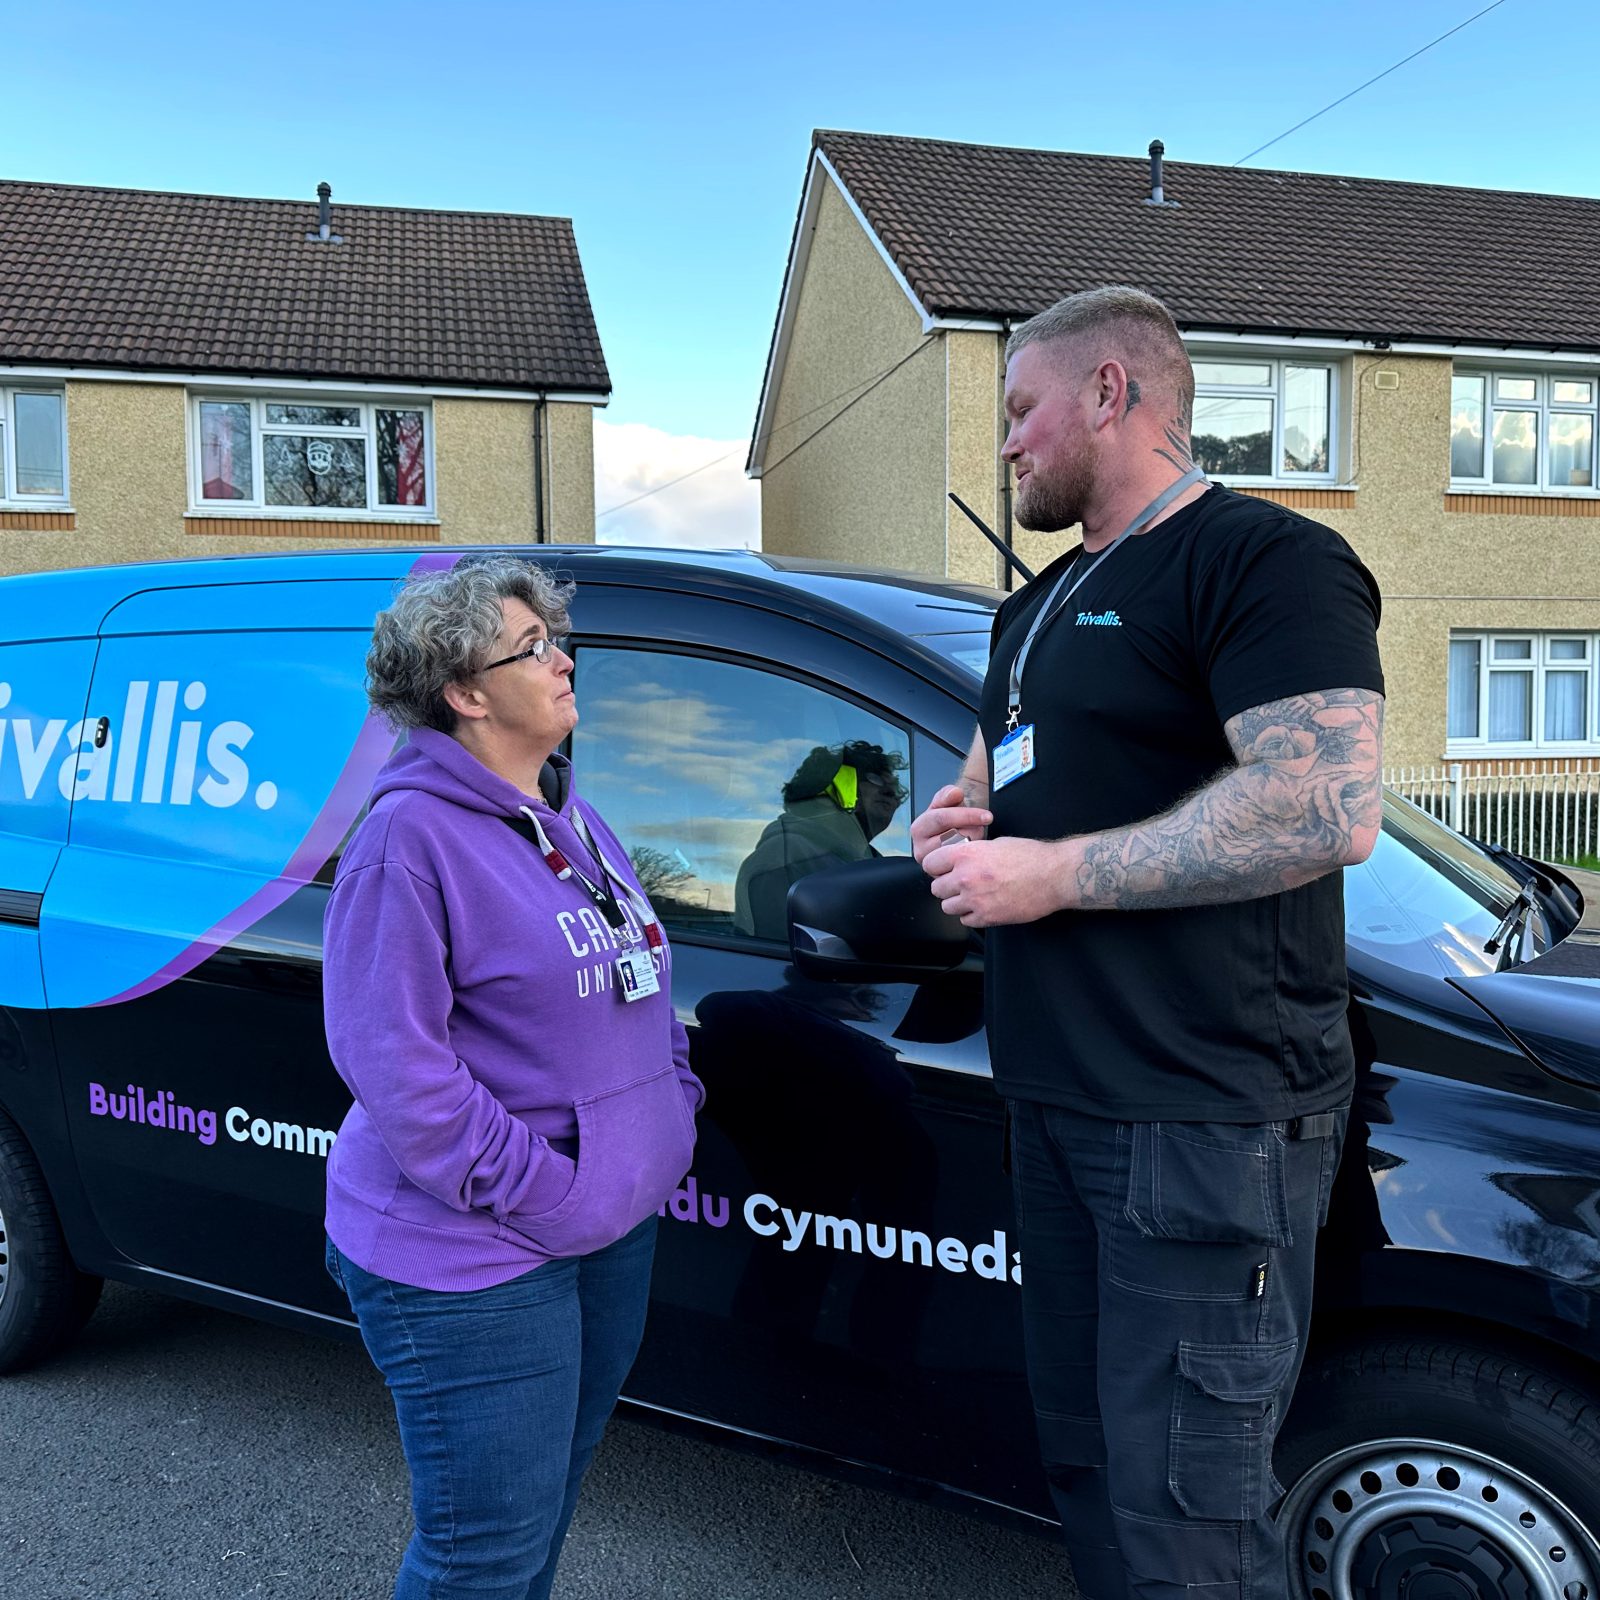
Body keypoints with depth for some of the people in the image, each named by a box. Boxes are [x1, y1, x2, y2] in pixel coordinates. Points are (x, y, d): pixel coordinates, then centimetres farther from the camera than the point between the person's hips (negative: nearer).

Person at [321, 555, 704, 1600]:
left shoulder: (573, 819, 10)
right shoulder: (414, 833, -17)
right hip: (473, 1258, -8)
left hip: (616, 1230, 8)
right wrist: (533, 1190, -20)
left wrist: (677, 1103, 7)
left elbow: (640, 992, 19)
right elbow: (392, 1058, -20)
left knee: (551, 1497, 23)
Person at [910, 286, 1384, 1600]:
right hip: (1058, 1095, 9)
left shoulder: (1264, 559, -11)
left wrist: (1050, 873, -20)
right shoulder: (1044, 601, 19)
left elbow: (1331, 809, -24)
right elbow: (1000, 766, 29)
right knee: (1086, 1459, 20)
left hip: (1206, 1116, -9)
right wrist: (951, 821, 4)